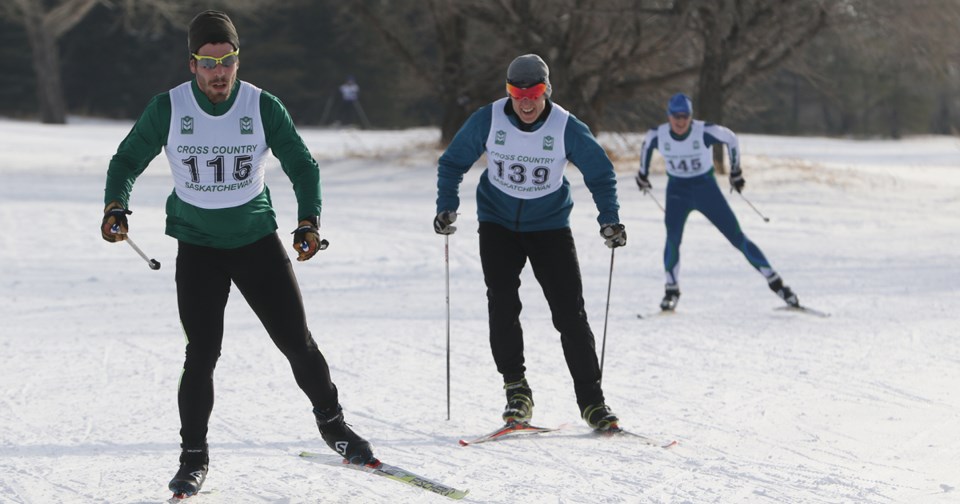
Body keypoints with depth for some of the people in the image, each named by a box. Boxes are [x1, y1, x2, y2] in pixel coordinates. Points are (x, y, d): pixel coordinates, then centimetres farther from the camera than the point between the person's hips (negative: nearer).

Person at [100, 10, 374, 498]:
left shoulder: (263, 107, -8)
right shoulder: (167, 109, -9)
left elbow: (302, 165, 1)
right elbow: (128, 160, 2)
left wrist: (309, 220, -13)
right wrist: (115, 207, -16)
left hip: (257, 240, 1)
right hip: (198, 247, -1)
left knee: (296, 341, 0)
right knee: (202, 353, -9)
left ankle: (331, 422, 24)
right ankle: (193, 457, 6)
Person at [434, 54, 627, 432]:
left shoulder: (567, 128, -15)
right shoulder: (487, 120, -12)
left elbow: (600, 173, -1)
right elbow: (453, 162, 2)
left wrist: (610, 220, -13)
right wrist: (446, 207, -9)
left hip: (549, 226, -1)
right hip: (498, 224, 1)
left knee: (570, 311, -6)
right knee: (503, 304, -14)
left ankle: (591, 400, -1)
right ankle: (516, 389, -1)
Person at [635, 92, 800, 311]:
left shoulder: (705, 132, -21)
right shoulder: (657, 135, -14)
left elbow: (730, 139, -3)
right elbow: (646, 146, 10)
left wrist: (735, 171, 6)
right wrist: (642, 174, 23)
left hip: (706, 188, -1)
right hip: (677, 191, 1)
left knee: (736, 236, -5)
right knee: (673, 237, -22)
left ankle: (774, 281, 1)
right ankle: (671, 289, -6)